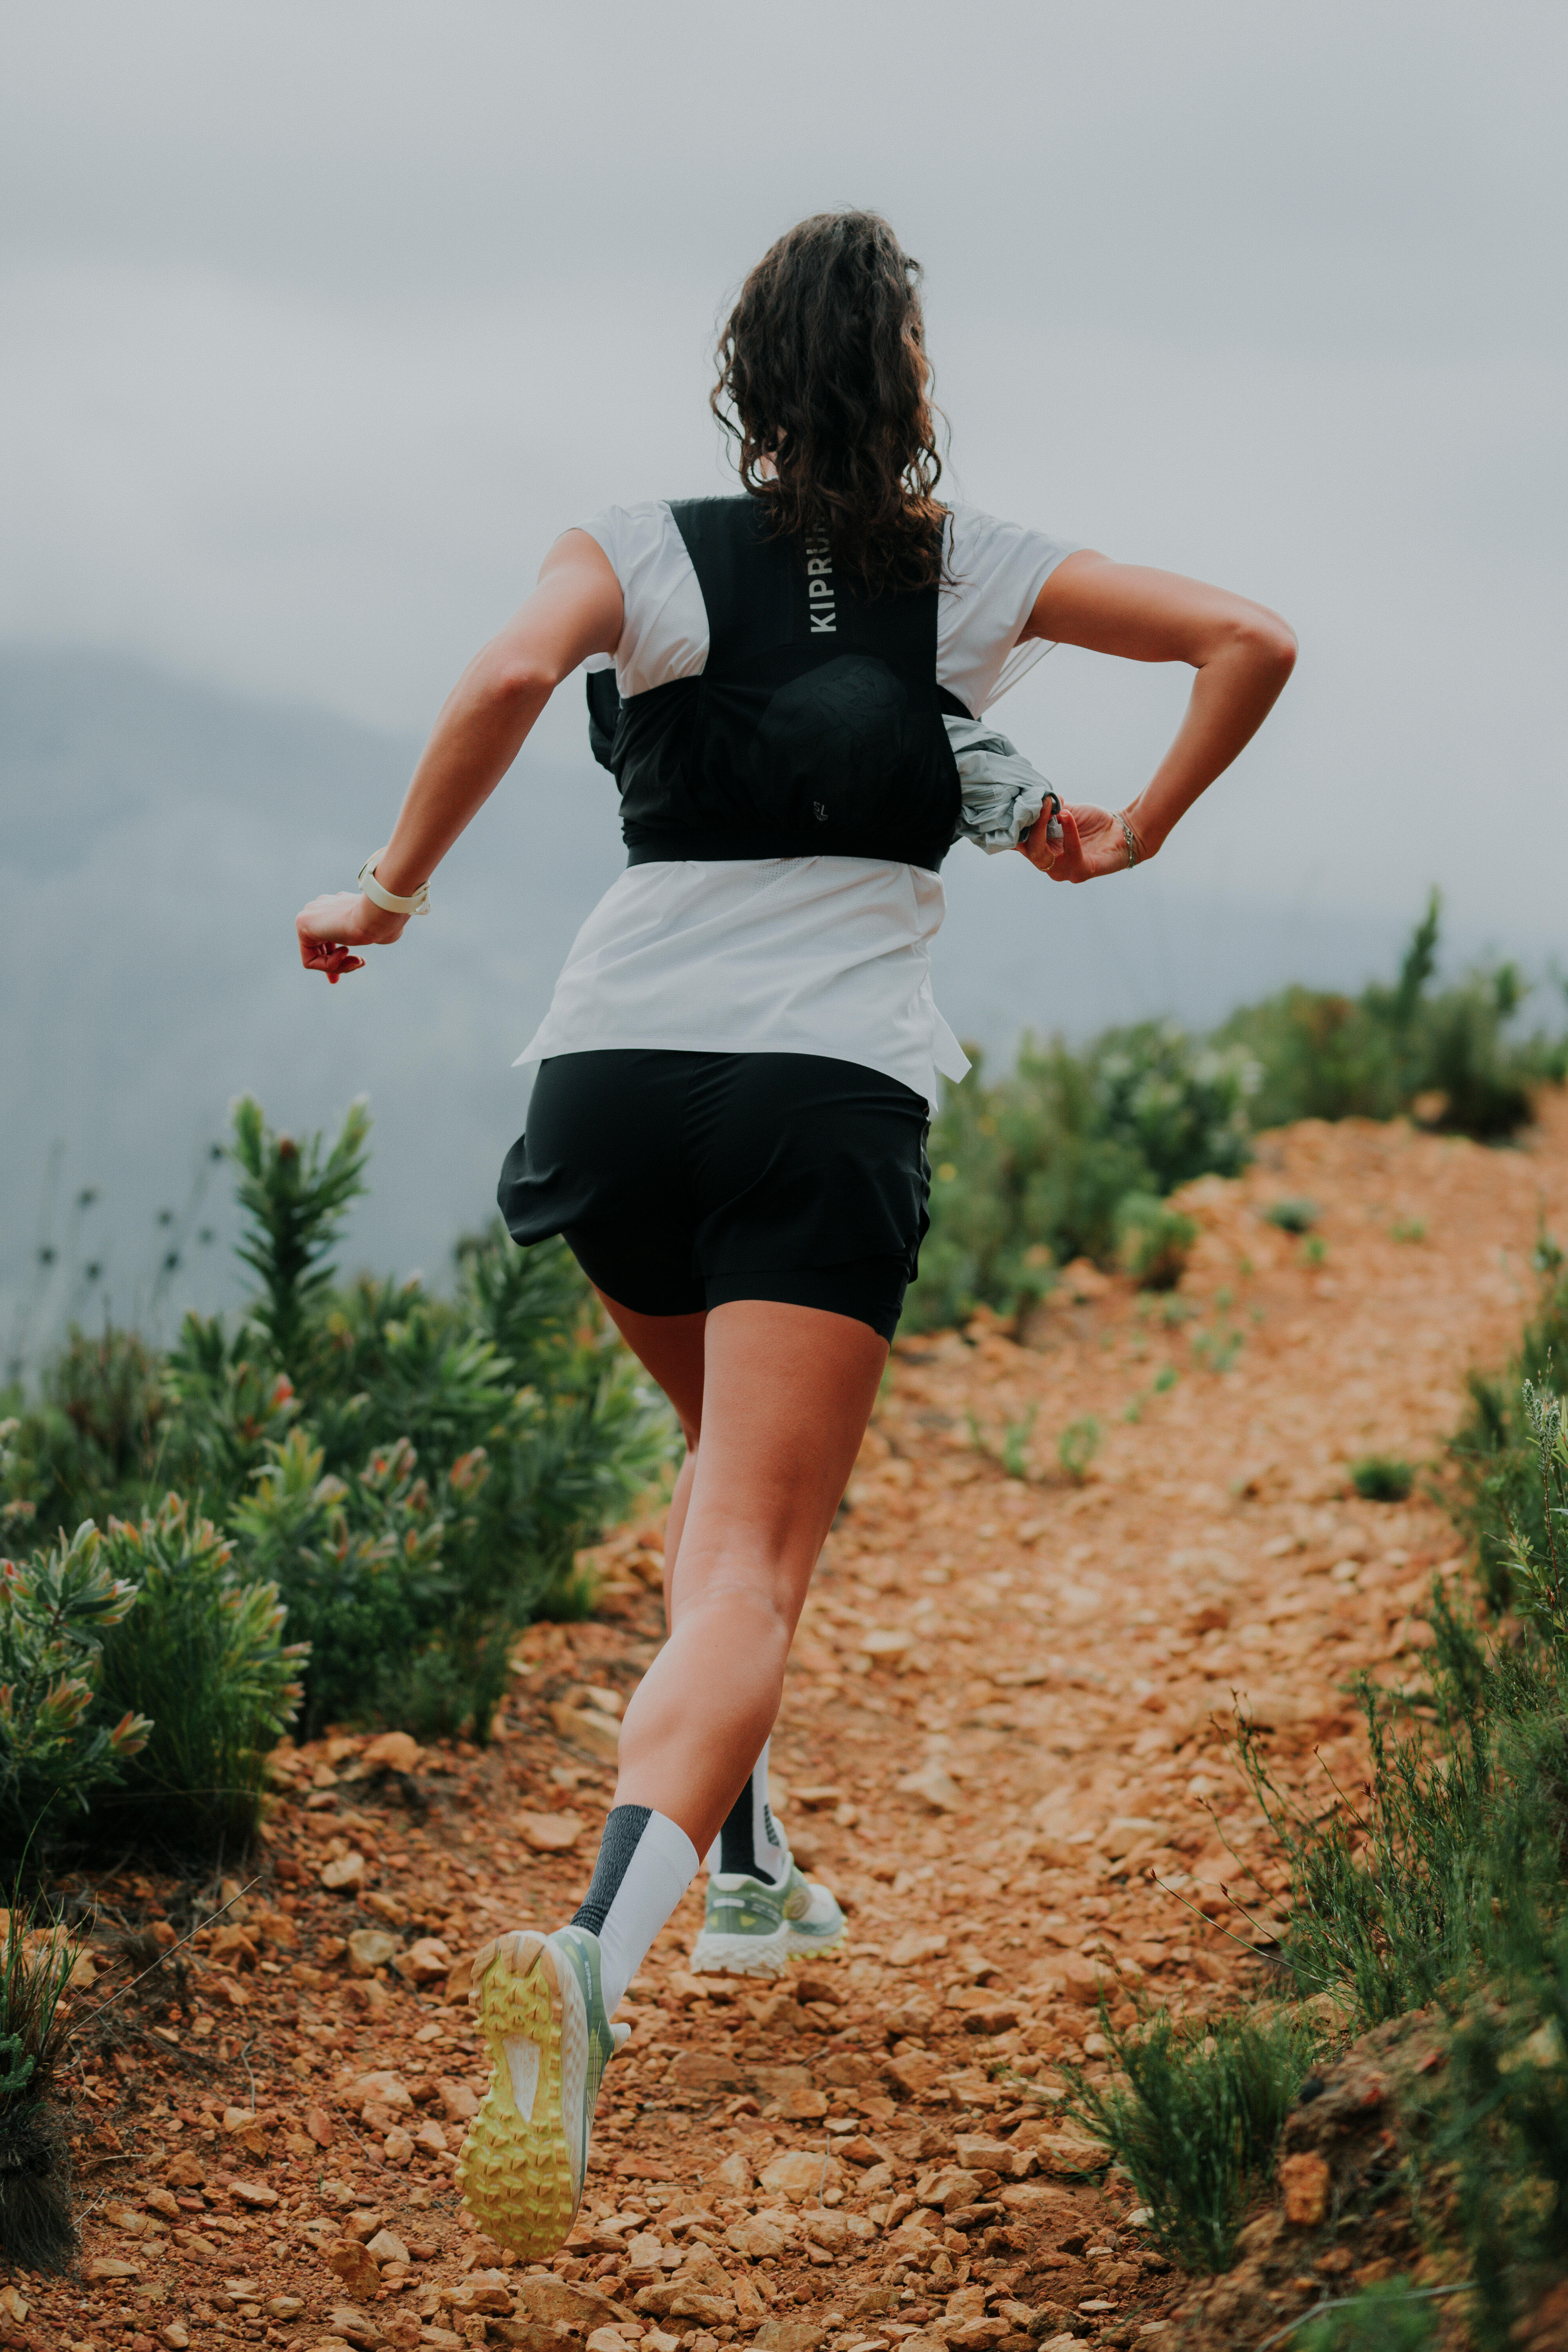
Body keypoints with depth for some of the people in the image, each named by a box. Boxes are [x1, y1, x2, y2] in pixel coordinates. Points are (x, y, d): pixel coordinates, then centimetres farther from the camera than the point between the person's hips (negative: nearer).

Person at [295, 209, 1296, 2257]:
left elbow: (514, 670, -15)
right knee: (750, 1566, -10)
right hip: (834, 1094, -2)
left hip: (615, 1069, 2)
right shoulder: (971, 571, 10)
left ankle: (748, 1868, 32)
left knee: (743, 1470, 30)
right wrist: (1129, 838, 15)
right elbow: (1251, 640, 6)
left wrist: (394, 888, -6)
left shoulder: (649, 551, 6)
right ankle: (599, 1942, -36)